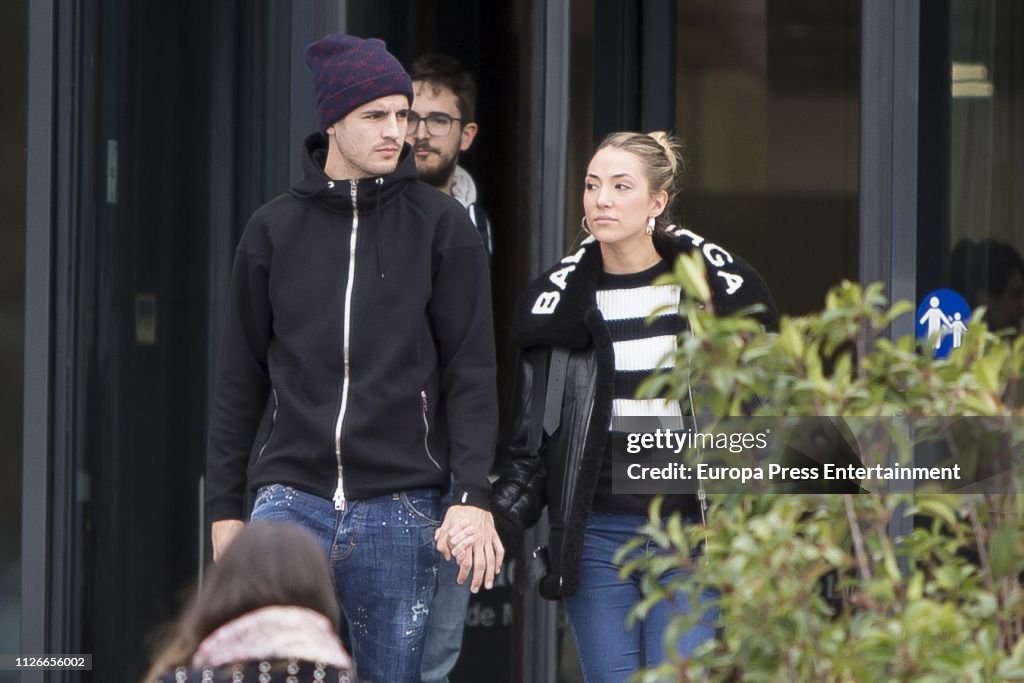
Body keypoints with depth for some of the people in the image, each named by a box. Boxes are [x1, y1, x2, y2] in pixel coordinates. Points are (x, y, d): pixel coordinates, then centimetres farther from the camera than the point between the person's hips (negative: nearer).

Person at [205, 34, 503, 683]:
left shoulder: (442, 227, 3)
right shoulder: (275, 228, 8)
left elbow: (472, 372, 0)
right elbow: (242, 378, 12)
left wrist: (473, 494, -10)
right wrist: (226, 503, 10)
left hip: (401, 509, -1)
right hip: (291, 495, 1)